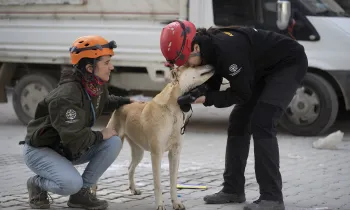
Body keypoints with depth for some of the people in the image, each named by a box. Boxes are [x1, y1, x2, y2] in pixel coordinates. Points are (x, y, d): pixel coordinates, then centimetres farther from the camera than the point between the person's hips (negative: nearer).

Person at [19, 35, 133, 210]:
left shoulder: (97, 86, -3)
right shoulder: (66, 96, -32)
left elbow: (104, 103, 23)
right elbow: (74, 137, -36)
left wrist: (127, 101, 9)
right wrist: (100, 135, -21)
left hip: (68, 148, 9)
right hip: (40, 149, -9)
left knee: (113, 142, -10)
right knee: (72, 183, -34)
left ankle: (81, 193, -1)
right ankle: (37, 184, 0)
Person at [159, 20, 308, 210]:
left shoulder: (227, 49, -34)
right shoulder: (208, 49, -6)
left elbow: (241, 94, -25)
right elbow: (212, 88, 3)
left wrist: (205, 98, -26)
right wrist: (196, 94, -18)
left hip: (289, 64, -10)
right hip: (264, 70, 10)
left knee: (261, 123, -21)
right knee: (238, 121, 8)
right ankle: (233, 189, 16)